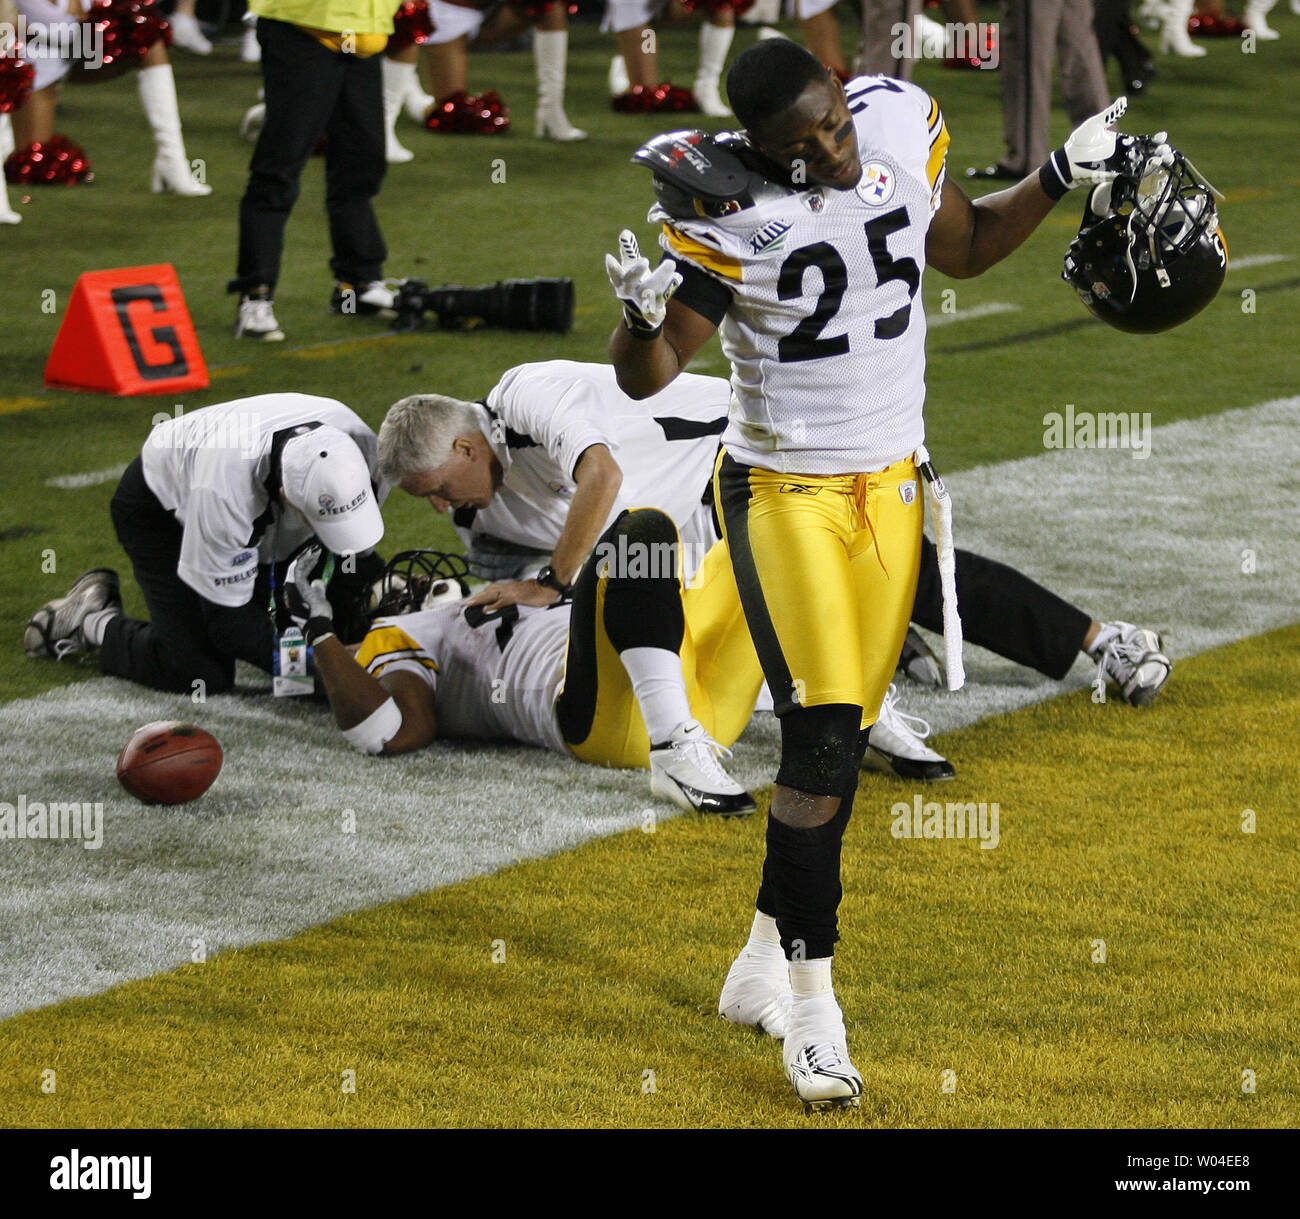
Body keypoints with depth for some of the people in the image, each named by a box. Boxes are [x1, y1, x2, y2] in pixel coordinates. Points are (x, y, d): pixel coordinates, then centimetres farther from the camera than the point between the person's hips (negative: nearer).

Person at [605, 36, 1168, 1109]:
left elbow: (964, 248, 16)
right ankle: (812, 1007, -5)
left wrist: (1063, 178, 5)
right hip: (783, 493, -5)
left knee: (840, 741, 8)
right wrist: (643, 313, -34)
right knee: (824, 738, -13)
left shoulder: (902, 125, -4)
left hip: (892, 488, 5)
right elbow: (647, 377, -13)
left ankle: (763, 969, 23)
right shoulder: (729, 212, -18)